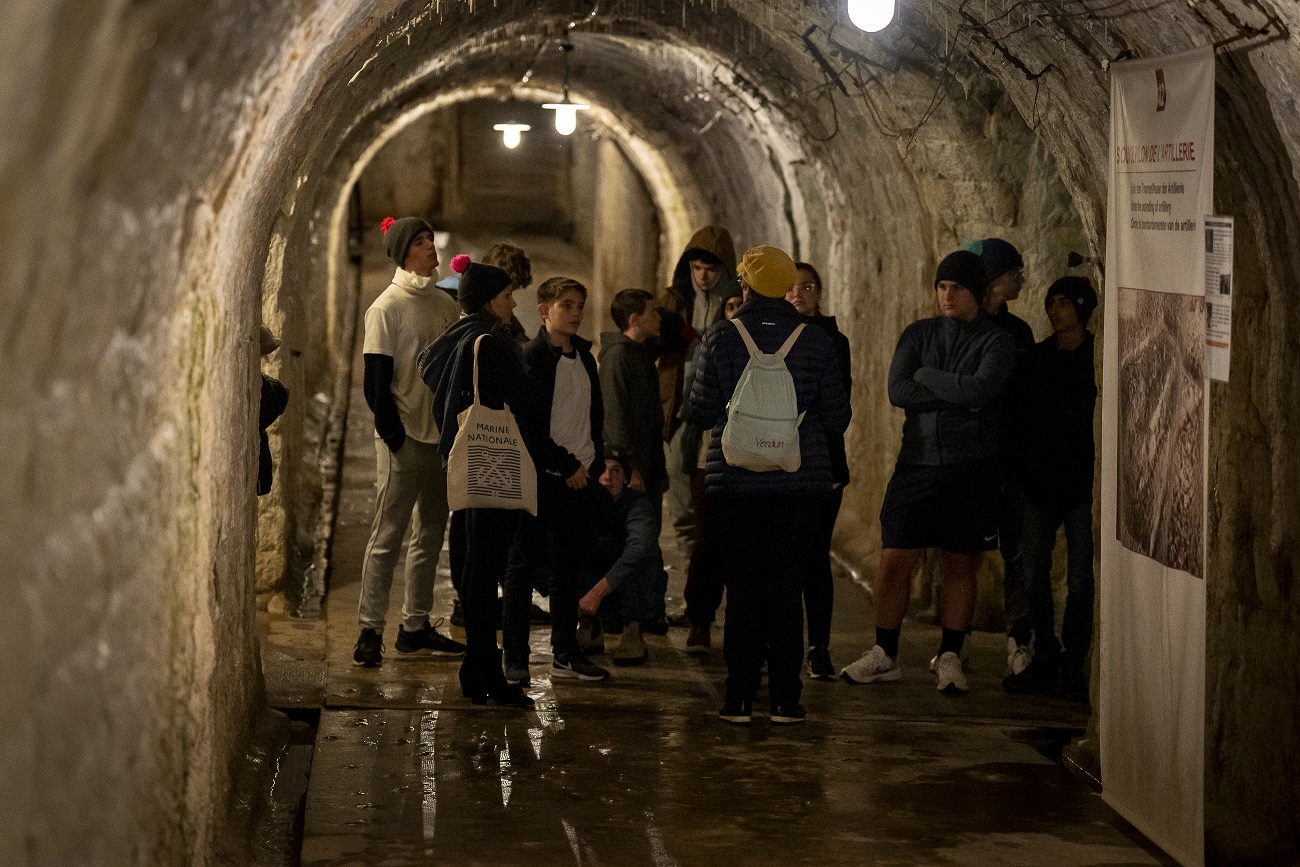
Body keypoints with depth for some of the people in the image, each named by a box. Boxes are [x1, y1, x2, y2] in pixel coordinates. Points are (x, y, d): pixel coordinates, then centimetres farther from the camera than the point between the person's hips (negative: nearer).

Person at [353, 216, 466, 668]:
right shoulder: (386, 307, -8)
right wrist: (393, 435, -16)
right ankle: (370, 631, -3)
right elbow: (376, 381, -11)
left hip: (443, 436, 7)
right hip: (404, 438, -7)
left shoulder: (445, 305, 10)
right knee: (388, 533, -6)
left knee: (431, 533, 11)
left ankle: (416, 627, 20)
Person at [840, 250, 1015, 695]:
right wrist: (958, 394, -12)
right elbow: (897, 391, -6)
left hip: (971, 469, -2)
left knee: (960, 566, 5)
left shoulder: (997, 342, 0)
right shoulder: (917, 334, 8)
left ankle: (949, 659, 15)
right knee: (894, 562, 0)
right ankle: (884, 656, 12)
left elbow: (980, 390, -19)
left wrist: (925, 375, -8)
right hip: (917, 463, 2)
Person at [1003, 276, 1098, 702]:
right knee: (1035, 572, 5)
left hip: (1082, 479, -4)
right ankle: (1044, 658, 15)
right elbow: (1021, 419, 12)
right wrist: (1020, 470, 7)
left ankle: (1073, 665, 9)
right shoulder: (1036, 357, 10)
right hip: (1041, 479, 4)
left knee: (1080, 578, 0)